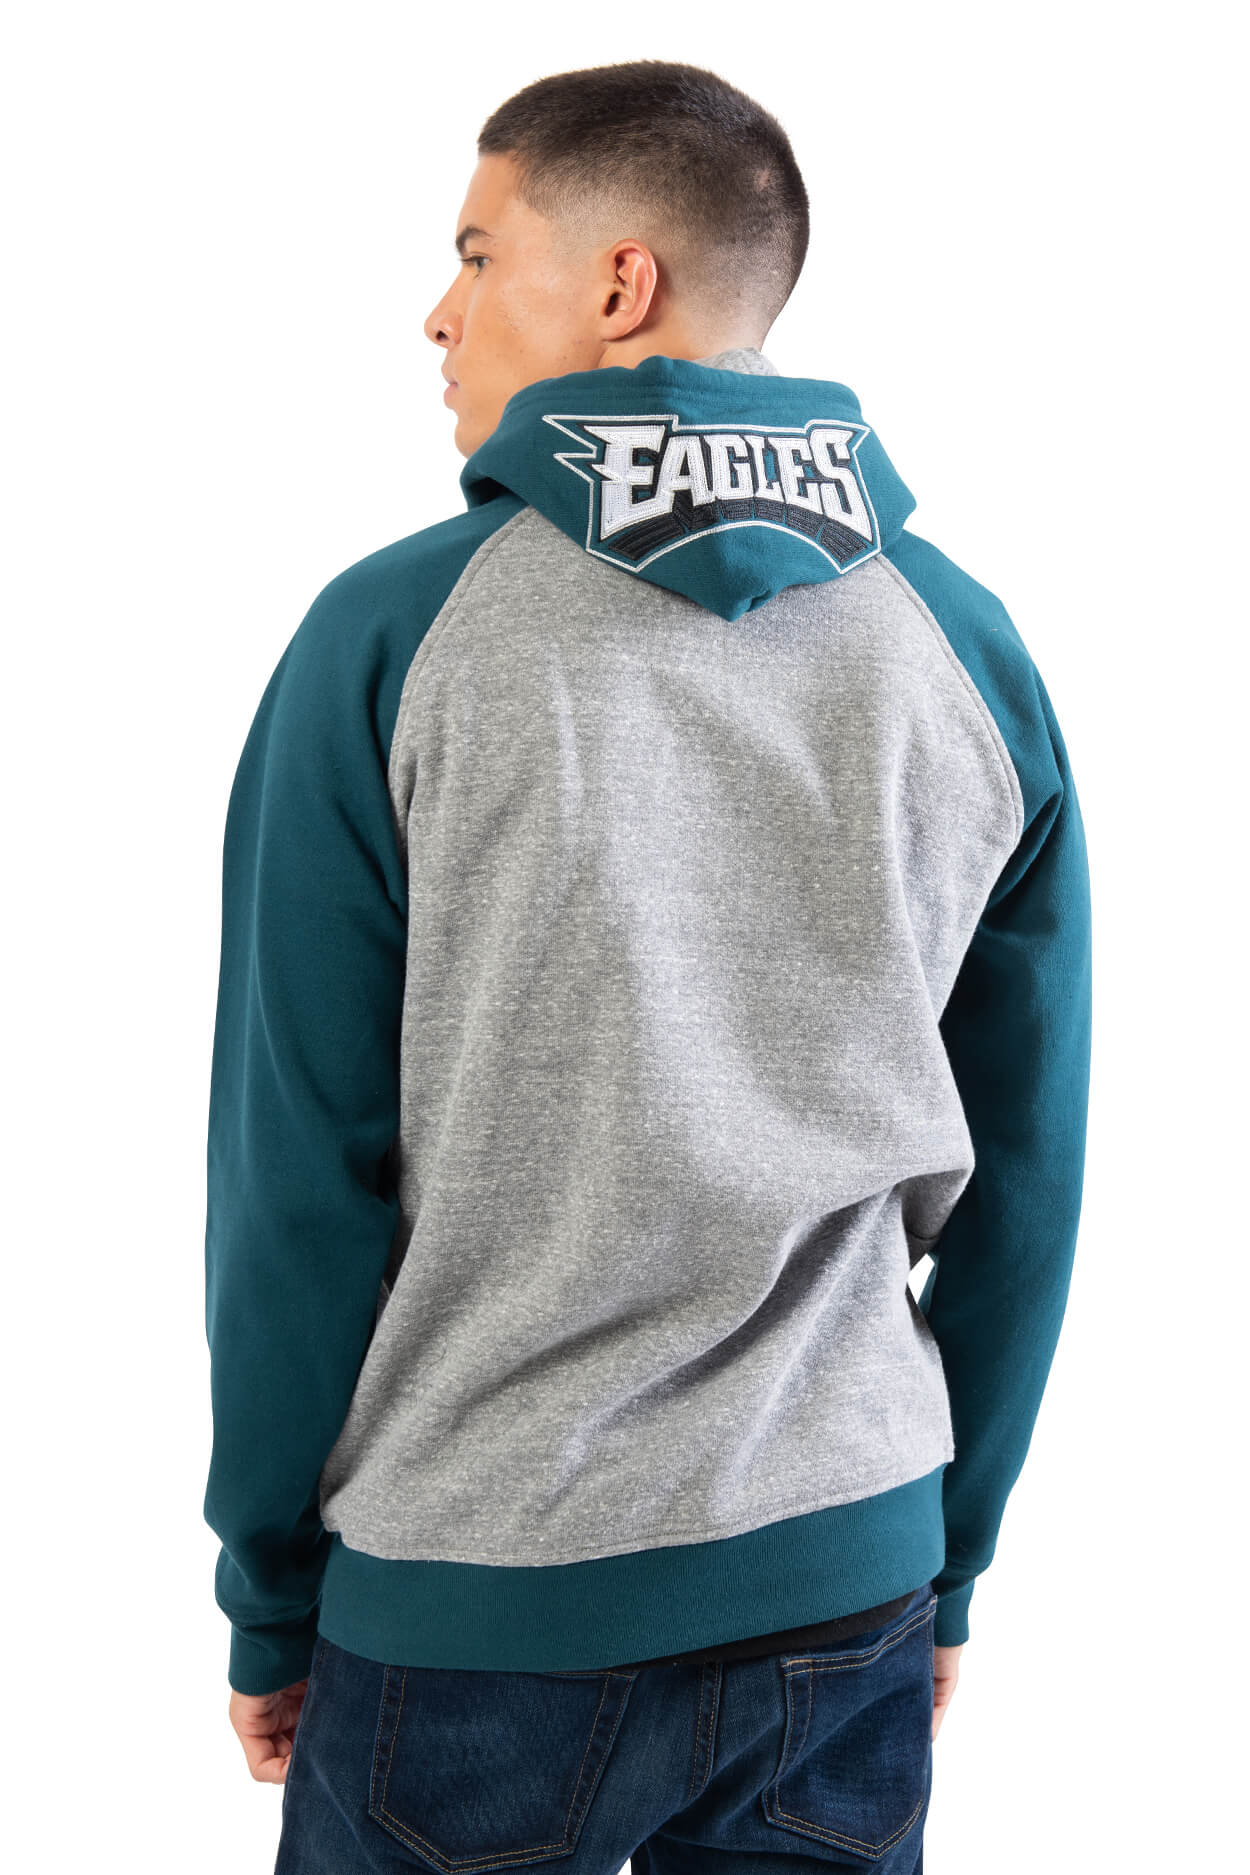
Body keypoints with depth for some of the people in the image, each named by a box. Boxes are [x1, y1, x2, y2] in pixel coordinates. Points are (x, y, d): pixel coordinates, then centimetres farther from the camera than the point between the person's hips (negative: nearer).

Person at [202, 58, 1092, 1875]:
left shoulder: (391, 636, -11)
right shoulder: (969, 649, 0)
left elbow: (298, 1174, -9)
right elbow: (1025, 1175, 3)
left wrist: (268, 1596, 3)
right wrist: (951, 1561, 14)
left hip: (471, 1602, -3)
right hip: (847, 1590, 3)